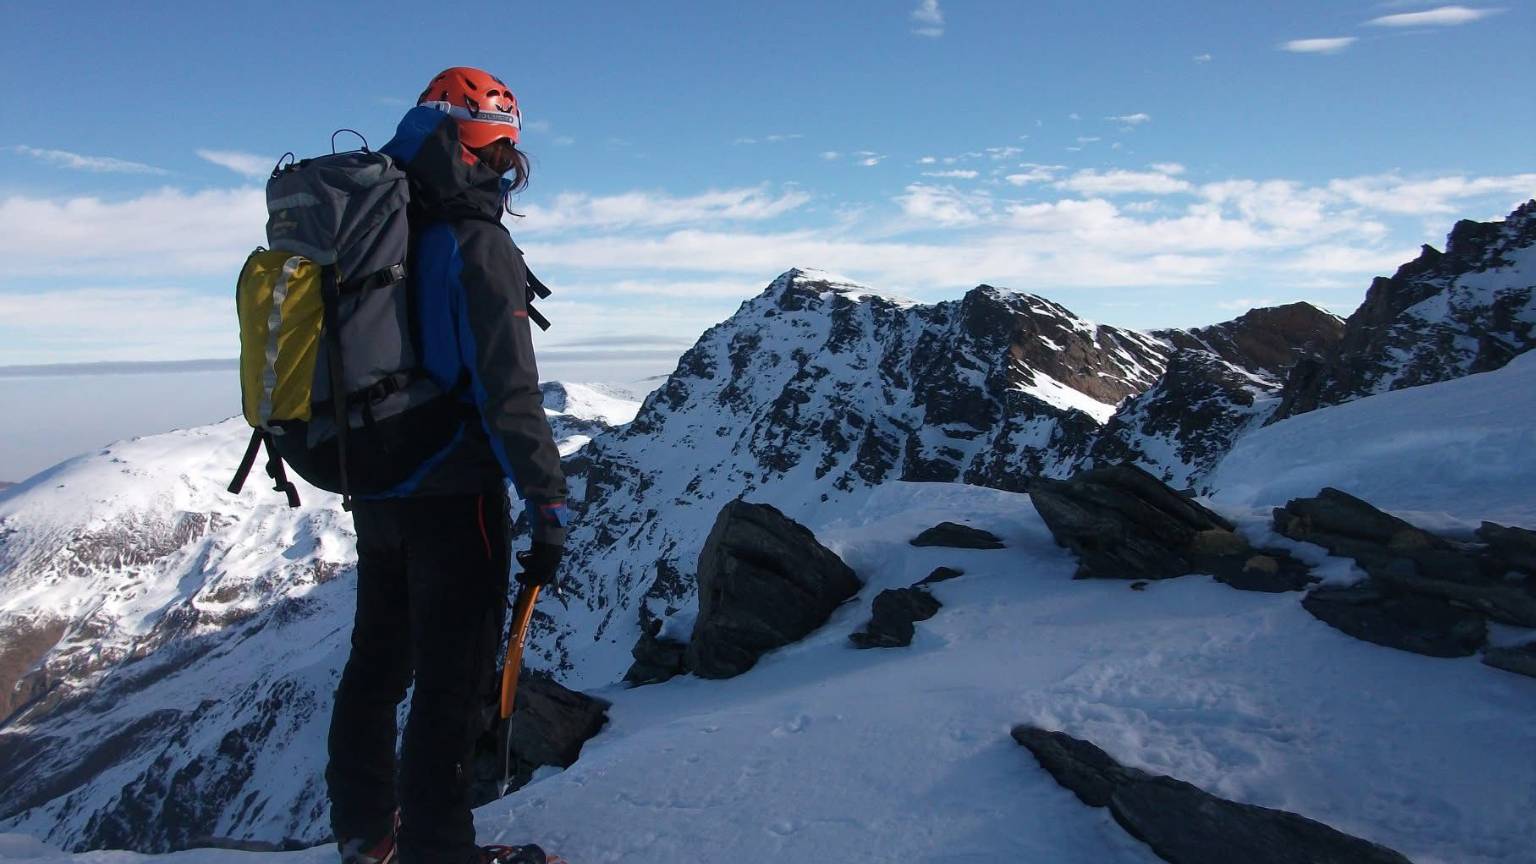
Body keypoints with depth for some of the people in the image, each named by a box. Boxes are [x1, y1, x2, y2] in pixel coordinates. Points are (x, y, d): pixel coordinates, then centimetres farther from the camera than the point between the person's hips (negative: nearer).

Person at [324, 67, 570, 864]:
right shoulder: (475, 243, -15)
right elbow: (509, 390, -22)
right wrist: (548, 506, -19)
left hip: (374, 492, 8)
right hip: (454, 497, -8)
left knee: (377, 660, 20)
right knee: (452, 679, 2)